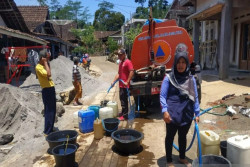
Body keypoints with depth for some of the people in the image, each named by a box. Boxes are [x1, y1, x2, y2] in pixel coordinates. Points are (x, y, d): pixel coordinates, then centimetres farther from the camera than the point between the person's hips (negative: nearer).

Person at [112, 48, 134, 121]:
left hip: (125, 85, -9)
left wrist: (127, 82, -24)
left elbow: (132, 72, -21)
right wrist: (114, 81, 14)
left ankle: (124, 115, 3)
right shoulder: (120, 63, 17)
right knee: (122, 99, 16)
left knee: (124, 100, -5)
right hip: (121, 85, 9)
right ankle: (123, 113, 27)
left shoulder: (128, 62, -11)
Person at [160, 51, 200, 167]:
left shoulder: (191, 79, 2)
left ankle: (182, 158, 43)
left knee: (183, 136, 21)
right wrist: (165, 110, -20)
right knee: (170, 137, 13)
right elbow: (162, 96, -9)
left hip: (187, 115, 4)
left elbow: (195, 97, 6)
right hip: (172, 114, -3)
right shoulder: (169, 78, -8)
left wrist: (197, 113, 3)